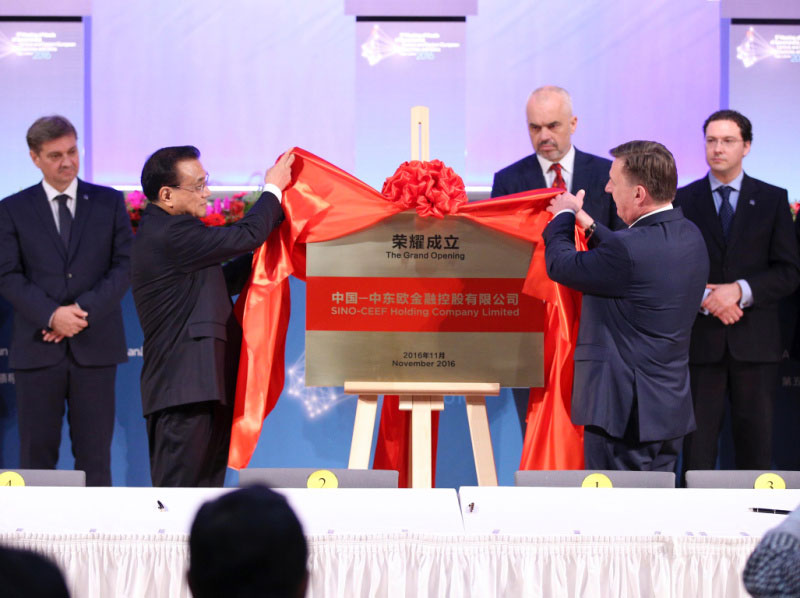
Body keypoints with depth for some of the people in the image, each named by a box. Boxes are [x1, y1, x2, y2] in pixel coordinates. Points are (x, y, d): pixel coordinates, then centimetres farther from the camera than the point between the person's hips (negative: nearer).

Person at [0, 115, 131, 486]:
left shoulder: (109, 203, 9)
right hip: (38, 348, 0)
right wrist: (52, 315, -15)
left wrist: (84, 310, -11)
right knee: (37, 454, 1)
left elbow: (125, 265, 2)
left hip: (95, 346, 1)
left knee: (95, 455, 2)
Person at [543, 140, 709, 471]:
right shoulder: (689, 235, 5)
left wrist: (565, 216, 9)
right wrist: (586, 222, 28)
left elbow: (561, 265, -10)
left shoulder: (629, 250, -24)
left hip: (624, 411, -9)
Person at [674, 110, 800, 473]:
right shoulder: (682, 201, 6)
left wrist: (741, 290, -14)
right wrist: (704, 299, -13)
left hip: (754, 343, 0)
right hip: (700, 341, 0)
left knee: (755, 443, 4)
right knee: (697, 443, 1)